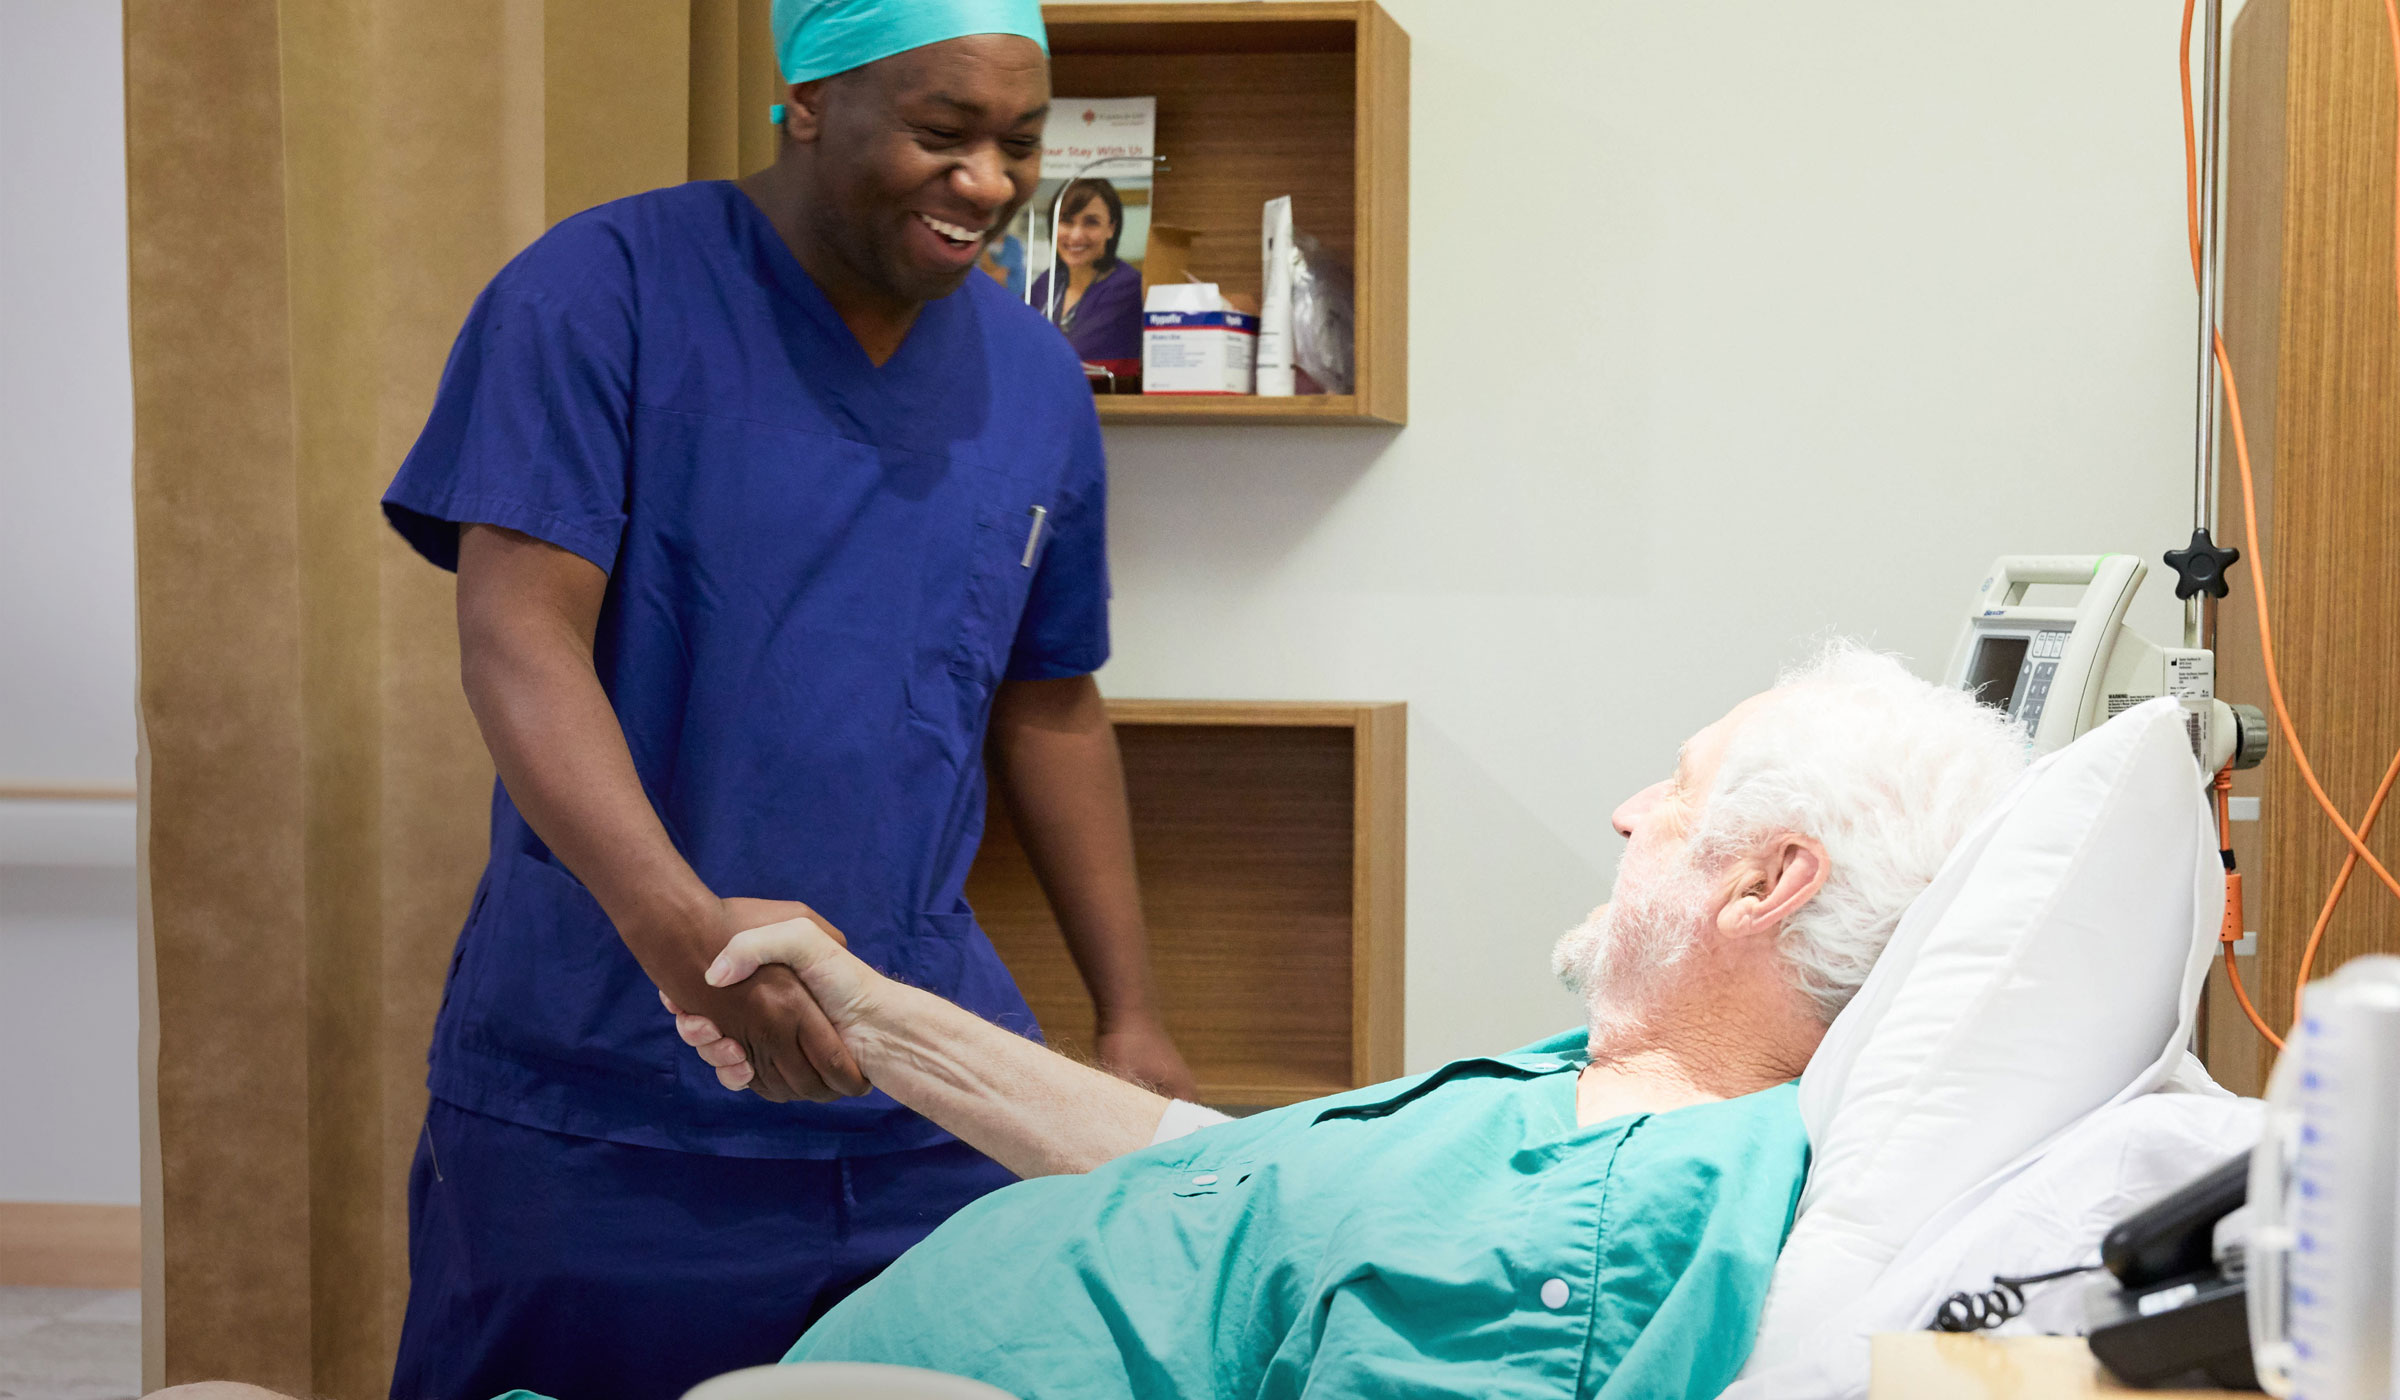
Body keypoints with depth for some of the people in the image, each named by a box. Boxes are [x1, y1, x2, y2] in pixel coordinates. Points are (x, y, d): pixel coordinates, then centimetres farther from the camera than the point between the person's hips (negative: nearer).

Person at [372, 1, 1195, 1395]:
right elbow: (518, 640, -17)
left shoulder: (1038, 381, 9)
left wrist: (1133, 1018, 15)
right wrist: (678, 923, -32)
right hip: (596, 1099, -4)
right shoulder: (604, 293, -7)